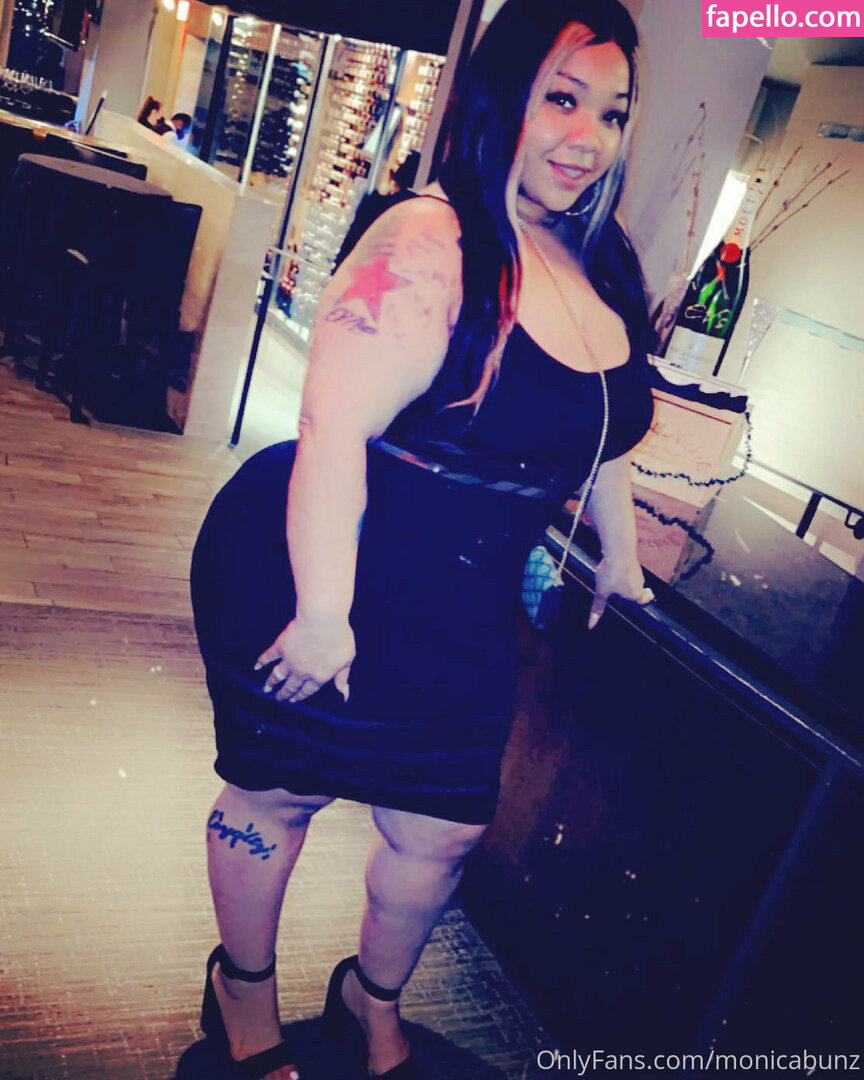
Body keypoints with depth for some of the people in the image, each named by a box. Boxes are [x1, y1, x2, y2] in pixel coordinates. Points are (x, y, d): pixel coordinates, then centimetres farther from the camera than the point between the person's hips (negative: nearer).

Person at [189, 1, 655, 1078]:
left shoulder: (601, 268, 4)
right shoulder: (431, 244, -22)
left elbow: (597, 421, 18)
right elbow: (332, 429, -26)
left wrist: (619, 551, 23)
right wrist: (323, 613, -24)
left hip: (466, 613, 7)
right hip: (327, 579, -7)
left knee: (441, 832, 17)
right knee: (276, 796, 14)